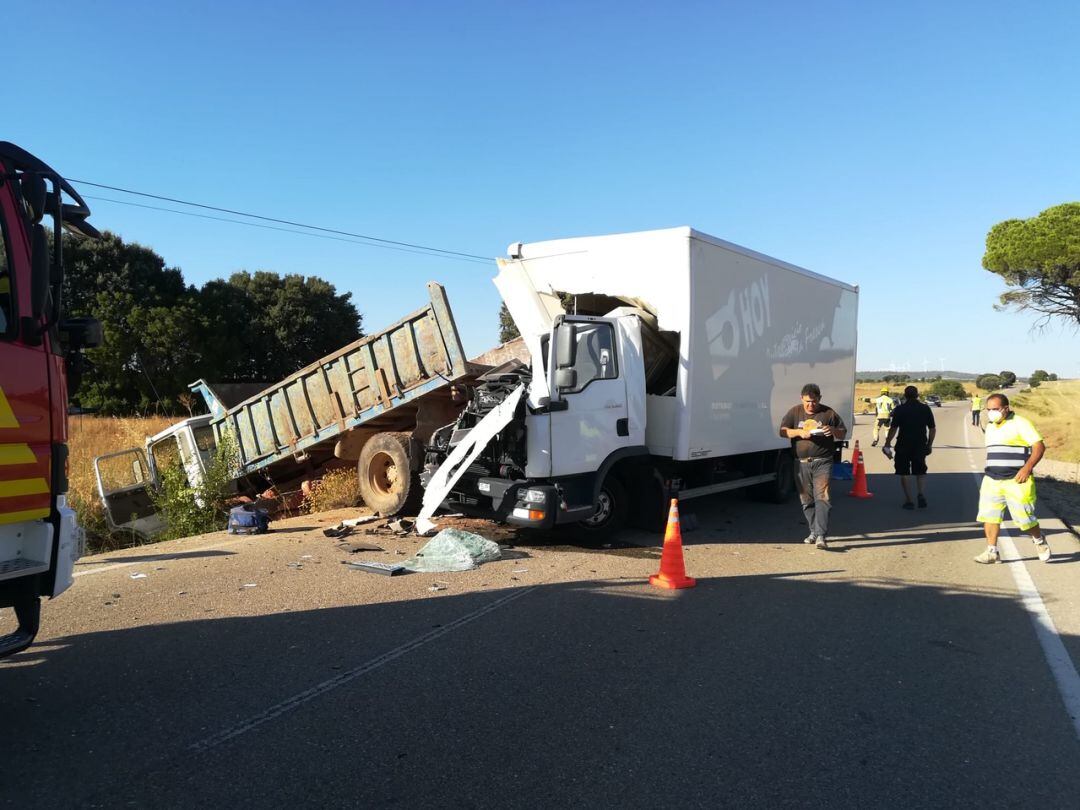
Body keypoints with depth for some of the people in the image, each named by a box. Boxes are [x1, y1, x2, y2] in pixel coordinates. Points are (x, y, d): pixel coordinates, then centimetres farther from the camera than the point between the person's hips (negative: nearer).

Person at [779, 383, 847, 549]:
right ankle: (813, 531, 22)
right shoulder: (795, 412, 8)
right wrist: (799, 432, -14)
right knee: (806, 500, 9)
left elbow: (843, 434, 11)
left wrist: (833, 430, -12)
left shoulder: (829, 413, 4)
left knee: (822, 498, -12)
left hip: (822, 462, -3)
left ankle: (821, 536, -15)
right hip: (801, 463, 3)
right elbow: (782, 431, 3)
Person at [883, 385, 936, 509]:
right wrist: (930, 444, 14)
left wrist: (887, 443, -2)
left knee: (903, 473, 8)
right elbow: (933, 429, 4)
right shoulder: (926, 408, 2)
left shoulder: (900, 409, -6)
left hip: (903, 445, -3)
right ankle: (921, 493, -2)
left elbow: (893, 428, -10)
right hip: (920, 445, 3)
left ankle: (908, 500, 6)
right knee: (920, 471, 19)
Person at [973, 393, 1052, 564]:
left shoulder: (1019, 423, -8)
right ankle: (992, 552, 6)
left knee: (1024, 518, 1)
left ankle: (1040, 542, 29)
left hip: (1016, 481, -6)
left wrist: (1027, 468, -22)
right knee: (989, 516, 0)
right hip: (991, 480, 6)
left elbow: (1039, 446, -13)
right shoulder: (990, 427, 15)